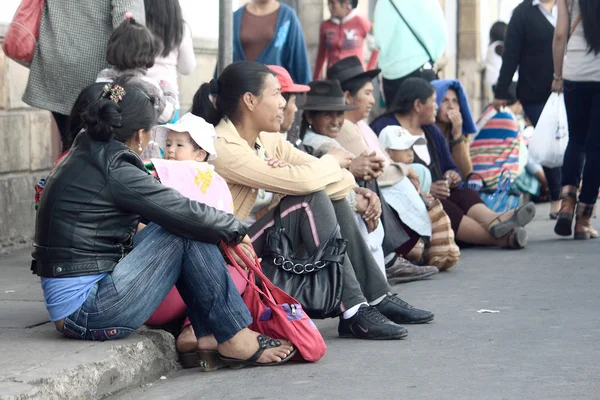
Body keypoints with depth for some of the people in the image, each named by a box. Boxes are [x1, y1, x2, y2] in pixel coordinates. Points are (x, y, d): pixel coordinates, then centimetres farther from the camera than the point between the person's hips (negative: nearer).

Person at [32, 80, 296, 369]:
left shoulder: (84, 156, 13)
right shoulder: (116, 171, -16)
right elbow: (185, 213, -15)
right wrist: (236, 230, 3)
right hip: (88, 312, -10)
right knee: (185, 233, -10)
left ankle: (207, 333, 7)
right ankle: (235, 340, -6)